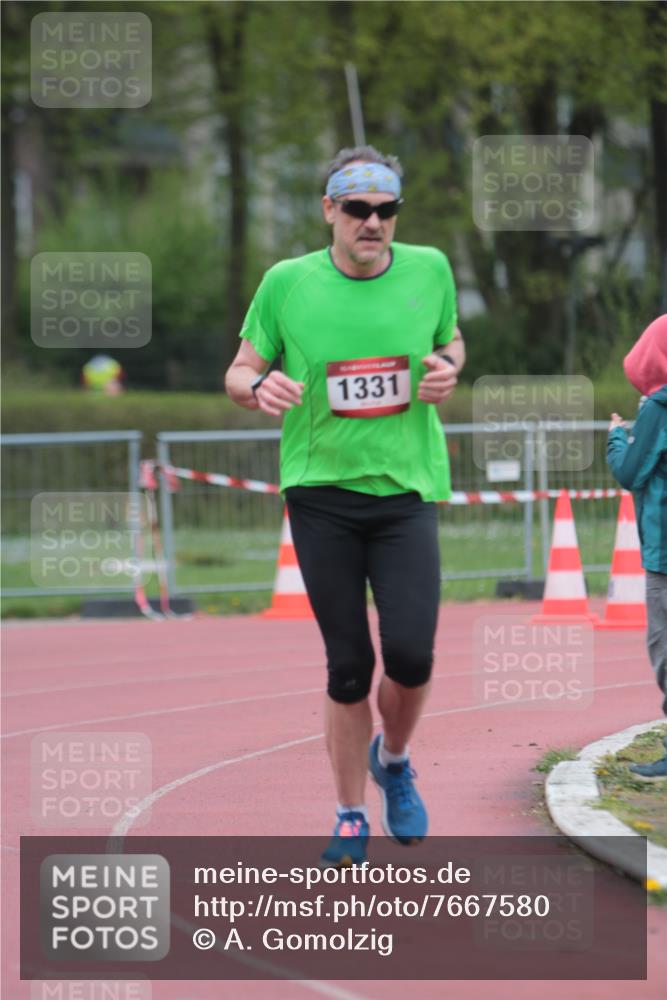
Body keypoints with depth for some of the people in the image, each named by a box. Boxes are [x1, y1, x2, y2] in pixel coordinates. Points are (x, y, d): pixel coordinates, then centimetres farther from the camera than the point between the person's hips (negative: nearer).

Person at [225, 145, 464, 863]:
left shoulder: (428, 269, 2)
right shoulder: (287, 283, -2)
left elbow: (451, 341, 20)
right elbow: (239, 372, 7)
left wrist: (447, 368, -4)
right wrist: (260, 386, -16)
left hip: (407, 488, 1)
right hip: (321, 489, -1)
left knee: (411, 651, -13)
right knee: (348, 664, 1)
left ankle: (393, 760, 20)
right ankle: (350, 816, 18)